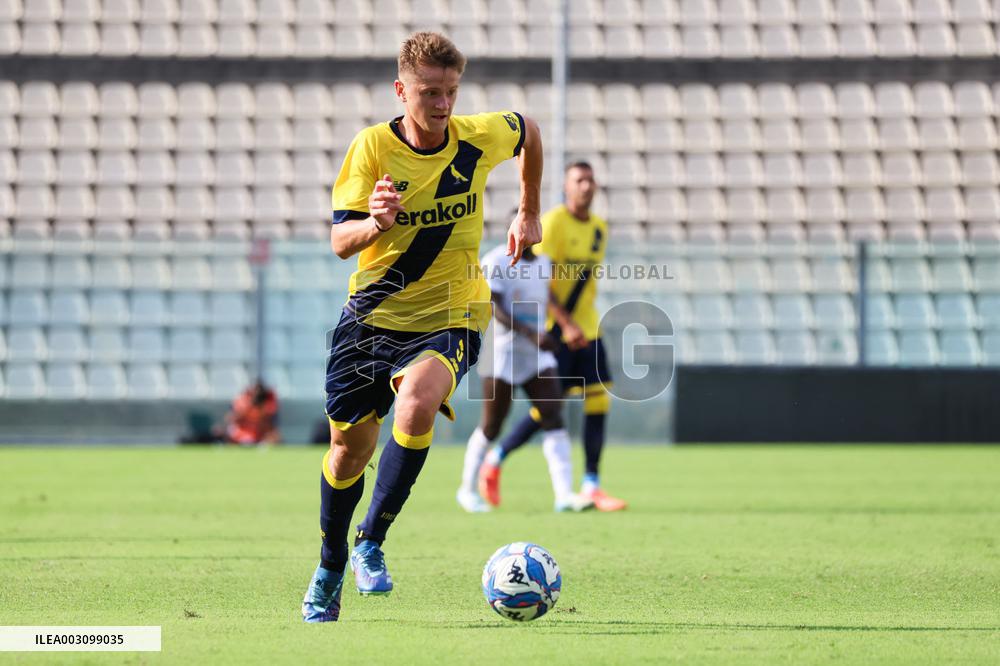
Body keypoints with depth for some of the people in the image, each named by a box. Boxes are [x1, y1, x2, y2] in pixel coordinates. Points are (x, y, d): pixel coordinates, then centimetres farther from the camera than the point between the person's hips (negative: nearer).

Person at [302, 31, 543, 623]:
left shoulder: (481, 137, -8)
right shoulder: (373, 145, -11)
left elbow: (528, 130, 17)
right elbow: (340, 241, -15)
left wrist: (529, 213, 20)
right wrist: (374, 224, -37)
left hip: (448, 318, -1)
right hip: (372, 313, 1)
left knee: (417, 405, -31)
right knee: (350, 447, 8)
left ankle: (371, 544, -15)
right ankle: (330, 573, 33)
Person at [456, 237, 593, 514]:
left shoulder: (543, 263, 10)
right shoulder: (496, 262, -12)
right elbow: (496, 311, -20)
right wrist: (531, 334, -30)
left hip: (537, 356, 5)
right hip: (502, 353, -5)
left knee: (553, 418, -9)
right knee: (491, 427, 3)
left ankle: (564, 494, -15)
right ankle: (468, 489, 22)